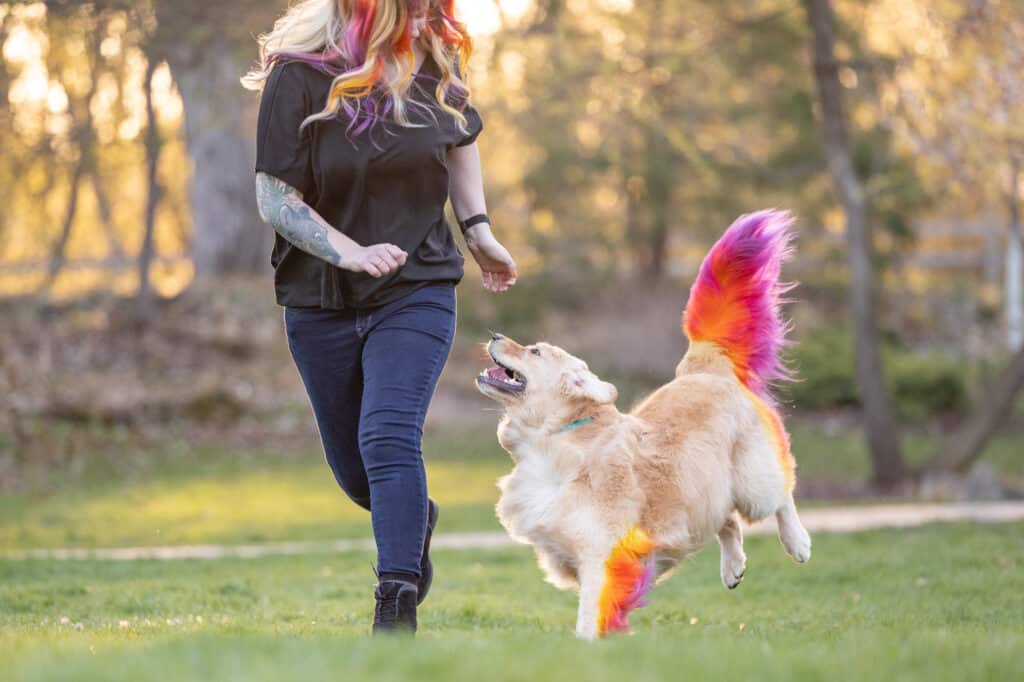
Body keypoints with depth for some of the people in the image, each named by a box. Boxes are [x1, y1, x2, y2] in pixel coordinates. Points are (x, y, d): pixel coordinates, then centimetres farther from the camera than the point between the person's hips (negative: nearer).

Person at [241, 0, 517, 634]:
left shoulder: (434, 63, -2)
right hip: (322, 300, 0)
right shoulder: (299, 77, -14)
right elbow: (276, 198, -14)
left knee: (389, 437, -19)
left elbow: (461, 139, 20)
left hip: (418, 292, 0)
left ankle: (396, 607, -19)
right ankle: (418, 517, 46)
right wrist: (352, 253, -27)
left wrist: (479, 231, 16)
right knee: (353, 466, 13)